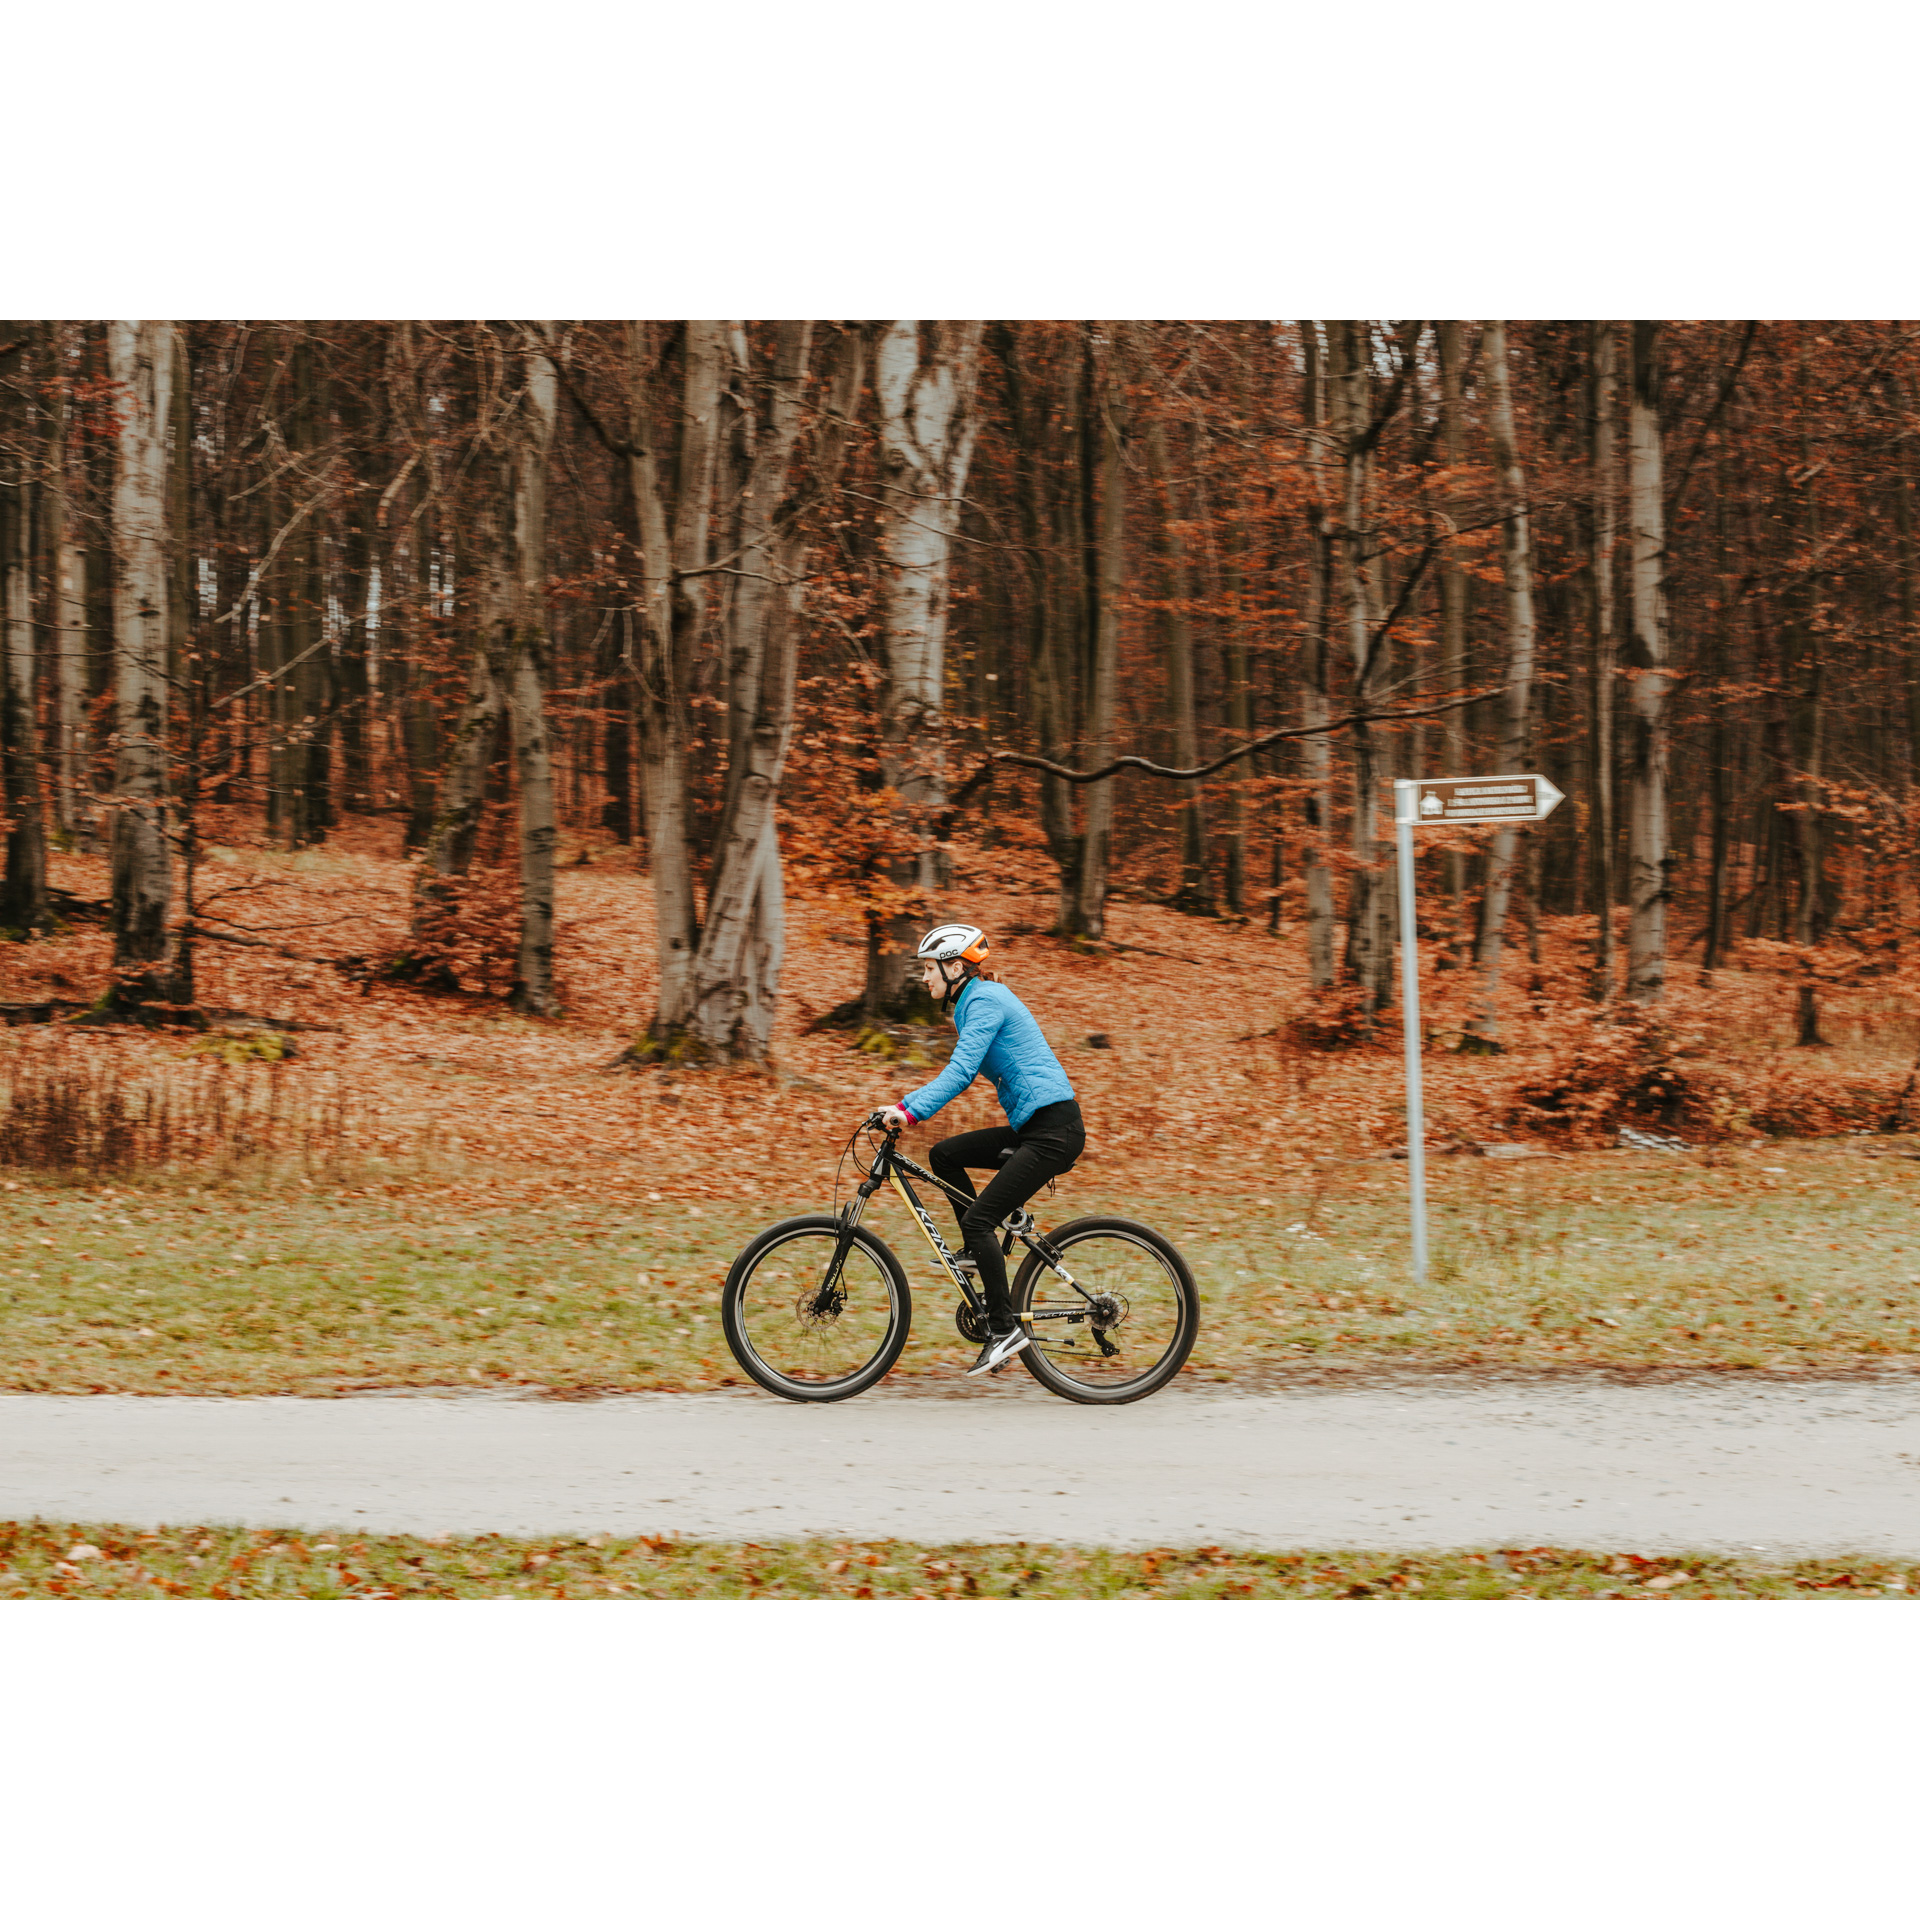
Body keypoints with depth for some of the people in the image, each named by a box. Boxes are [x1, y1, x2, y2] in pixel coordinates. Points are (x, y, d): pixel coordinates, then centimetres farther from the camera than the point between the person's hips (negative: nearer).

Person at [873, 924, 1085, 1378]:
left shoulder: (985, 1002, -12)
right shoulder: (974, 1002, 18)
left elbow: (960, 1073, -23)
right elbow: (959, 1073, 24)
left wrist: (911, 1112, -29)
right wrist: (903, 1105, 15)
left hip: (1054, 1130, -10)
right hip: (1032, 1127, 10)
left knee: (978, 1219, -13)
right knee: (945, 1155, 9)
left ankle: (1005, 1328, -11)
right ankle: (982, 1255, 12)